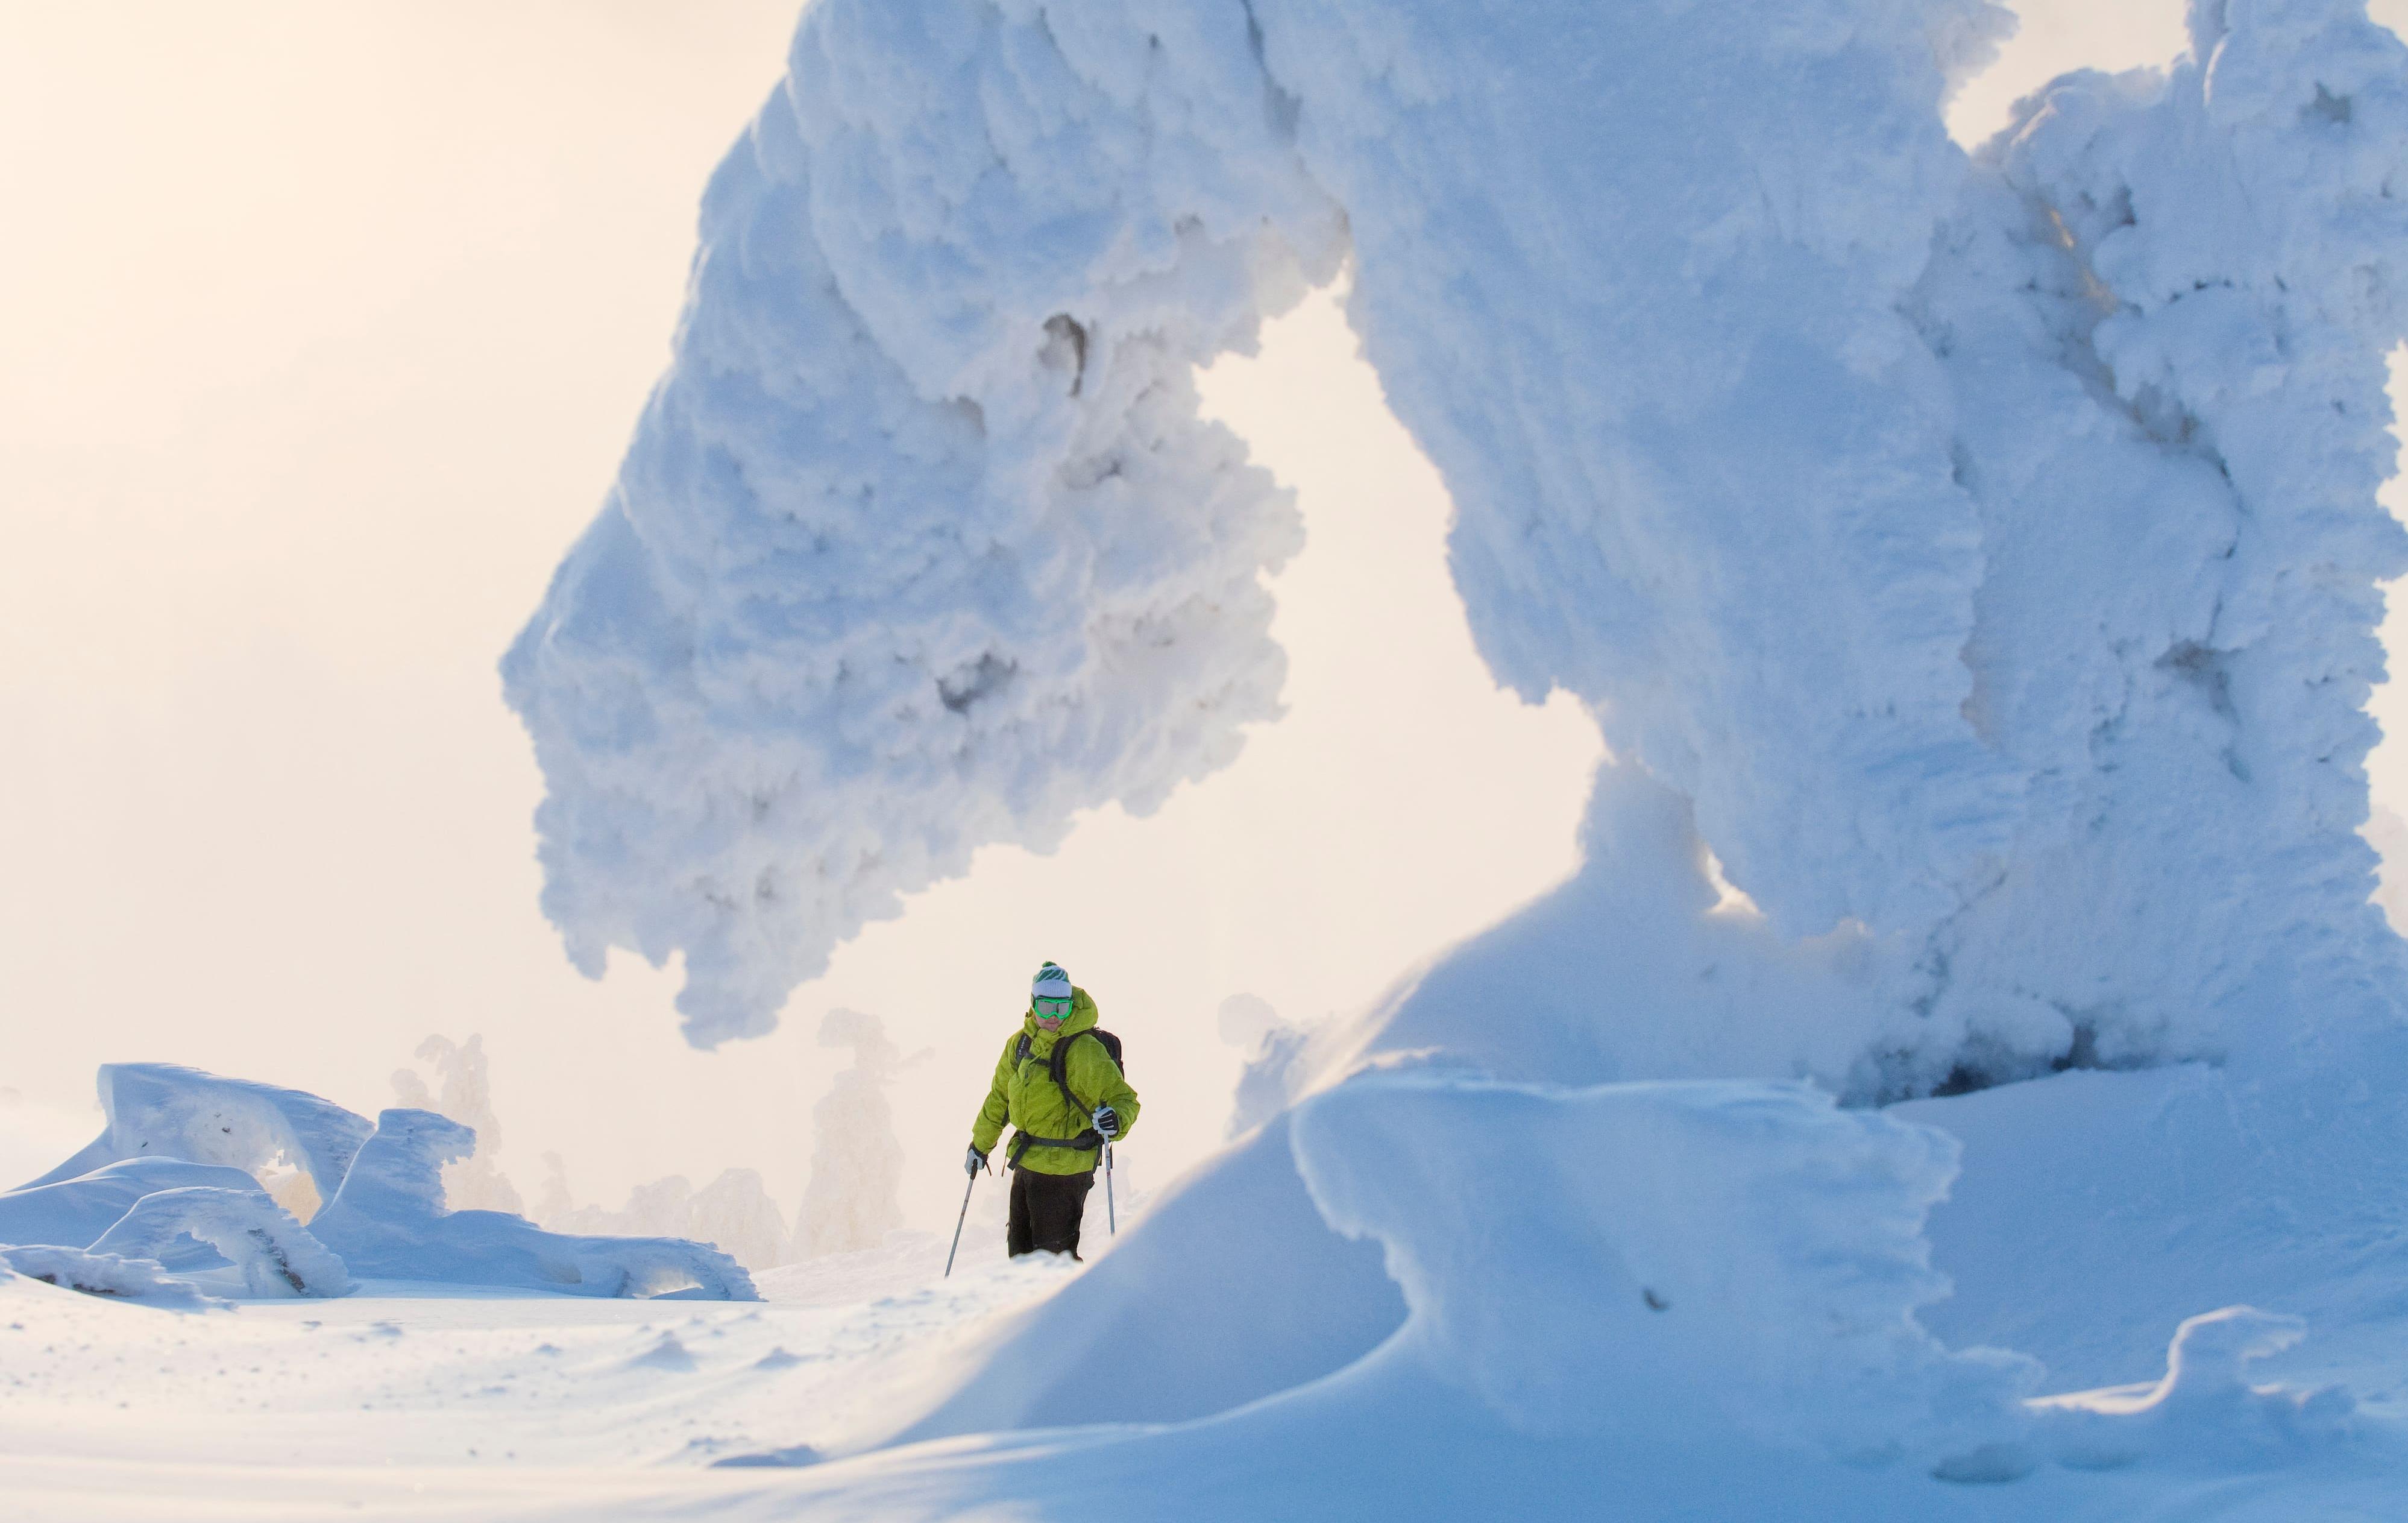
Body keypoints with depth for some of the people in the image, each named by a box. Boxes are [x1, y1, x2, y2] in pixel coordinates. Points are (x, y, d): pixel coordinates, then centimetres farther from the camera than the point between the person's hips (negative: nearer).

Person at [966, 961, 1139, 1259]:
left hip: (1064, 1170, -7)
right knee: (1020, 1251, 19)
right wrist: (980, 1145, 24)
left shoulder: (1085, 1050, -16)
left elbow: (1124, 1099, -16)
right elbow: (999, 1097, 19)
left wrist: (1116, 1121, -38)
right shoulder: (1020, 1043, 5)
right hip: (1026, 1164, 7)